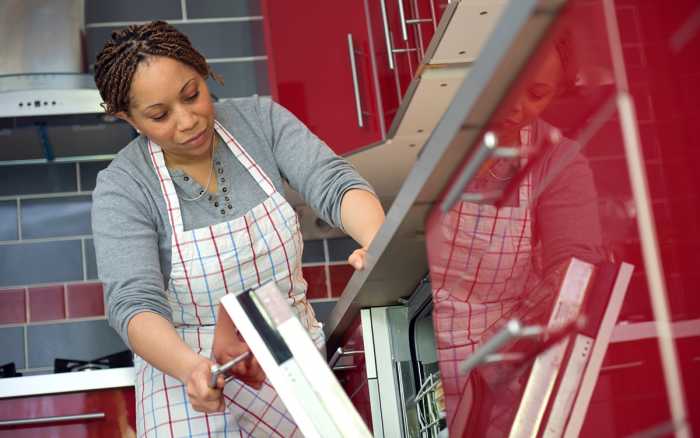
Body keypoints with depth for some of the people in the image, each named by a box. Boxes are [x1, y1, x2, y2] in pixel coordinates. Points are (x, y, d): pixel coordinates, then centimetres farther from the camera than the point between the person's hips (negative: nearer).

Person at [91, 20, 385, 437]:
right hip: (186, 366, -2)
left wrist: (380, 243, -35)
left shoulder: (259, 119, -4)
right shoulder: (121, 188, -11)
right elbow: (135, 305, -20)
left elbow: (334, 183, -14)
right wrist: (191, 367, -40)